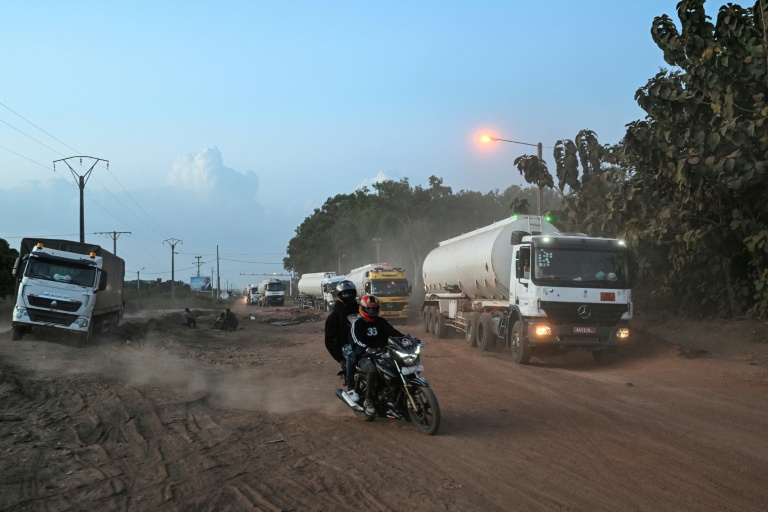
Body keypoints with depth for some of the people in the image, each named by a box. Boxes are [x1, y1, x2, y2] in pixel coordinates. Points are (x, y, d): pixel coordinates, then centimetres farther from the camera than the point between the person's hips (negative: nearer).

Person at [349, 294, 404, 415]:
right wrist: (367, 349, -39)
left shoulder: (381, 322, 14)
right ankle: (368, 401, -27)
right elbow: (357, 340, -19)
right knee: (373, 369, -38)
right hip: (365, 356, -5)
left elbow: (394, 332, 3)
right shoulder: (357, 323, -3)